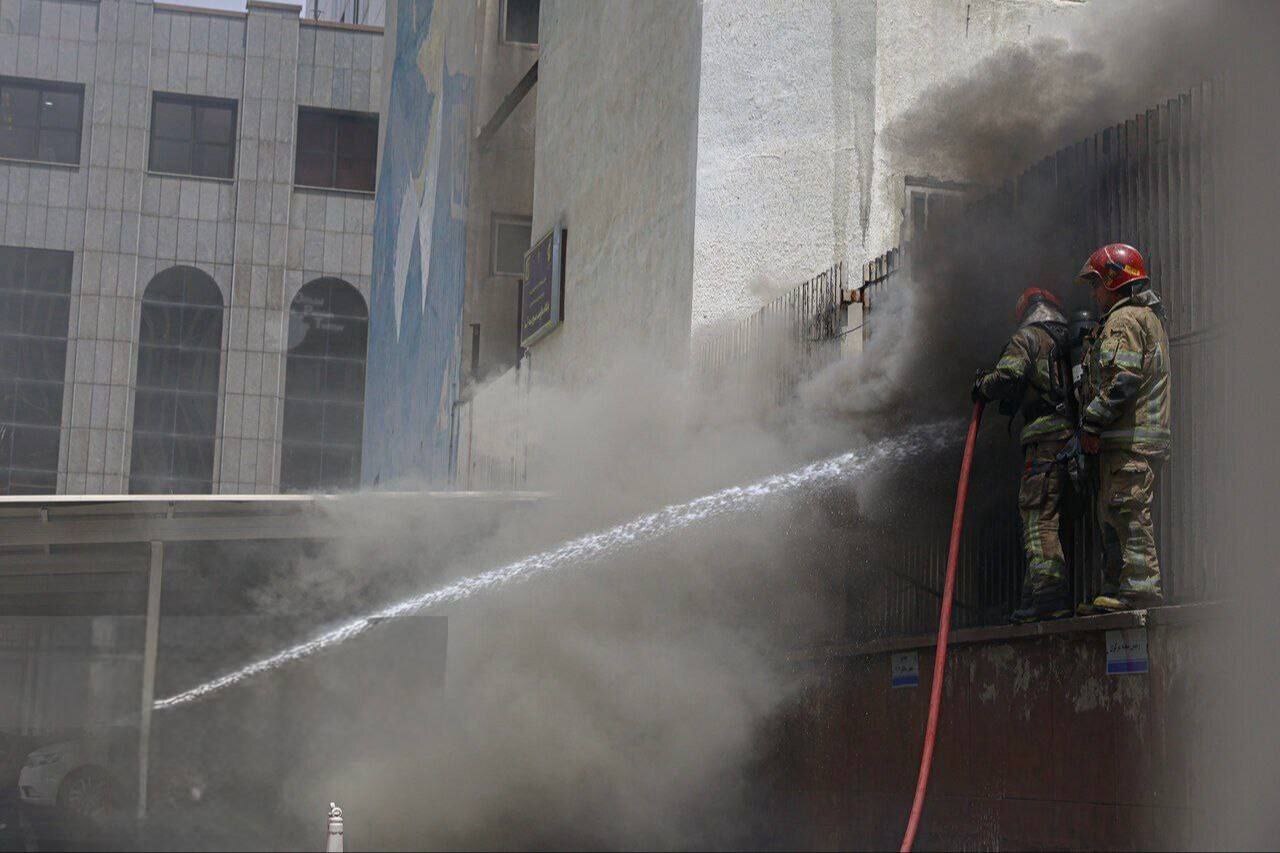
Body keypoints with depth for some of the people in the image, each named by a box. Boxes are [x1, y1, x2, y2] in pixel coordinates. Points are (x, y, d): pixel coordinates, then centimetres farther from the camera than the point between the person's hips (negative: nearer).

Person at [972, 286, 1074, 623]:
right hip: (1076, 440, 7)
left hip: (1046, 440, -7)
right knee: (1058, 521, 9)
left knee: (1039, 520, -10)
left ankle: (1049, 595, -18)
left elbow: (1007, 376, -12)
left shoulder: (1027, 338, 2)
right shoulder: (1070, 342, 23)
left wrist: (983, 387, 6)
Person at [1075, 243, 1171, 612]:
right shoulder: (1151, 318, 25)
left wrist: (1092, 423, -16)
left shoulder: (1124, 319, -8)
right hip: (1147, 438, 11)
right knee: (1115, 516, 11)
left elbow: (1121, 377, -20)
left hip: (1127, 439, -11)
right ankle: (1117, 591, 12)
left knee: (1126, 513, -12)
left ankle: (1139, 588, -14)